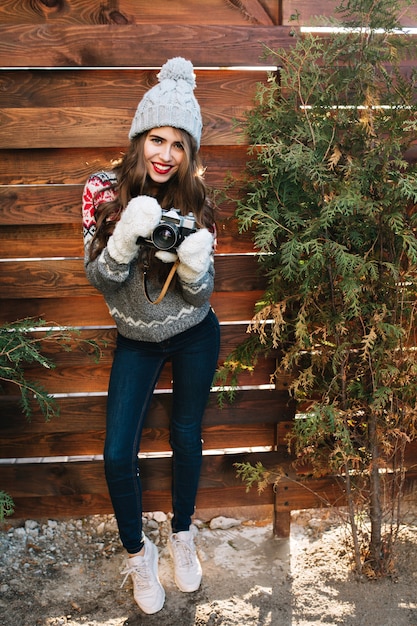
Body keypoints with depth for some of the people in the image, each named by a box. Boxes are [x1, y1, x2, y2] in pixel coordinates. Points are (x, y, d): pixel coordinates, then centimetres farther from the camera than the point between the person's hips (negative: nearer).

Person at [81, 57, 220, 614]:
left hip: (195, 336, 0)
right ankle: (137, 552, 24)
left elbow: (202, 293, -9)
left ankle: (182, 536, 39)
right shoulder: (104, 191, -15)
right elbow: (99, 277, -15)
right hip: (137, 340, 0)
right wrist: (127, 238, -33)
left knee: (186, 437, 14)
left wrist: (195, 266, -32)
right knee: (118, 455, -3)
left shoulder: (196, 202, -13)